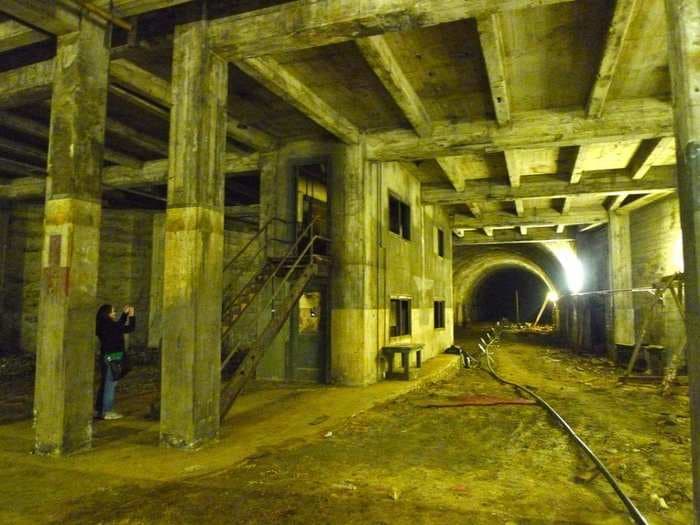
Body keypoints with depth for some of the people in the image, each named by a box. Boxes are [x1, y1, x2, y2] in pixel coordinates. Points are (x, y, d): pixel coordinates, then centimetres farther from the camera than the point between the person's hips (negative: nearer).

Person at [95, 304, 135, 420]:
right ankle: (106, 412, 2)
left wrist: (125, 314, 22)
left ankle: (98, 410, 23)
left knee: (105, 384, 16)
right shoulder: (110, 325, -18)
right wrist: (131, 315, -3)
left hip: (106, 357, 9)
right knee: (110, 384, -2)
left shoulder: (106, 325, 8)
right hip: (112, 358, -9)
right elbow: (130, 328, -15)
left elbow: (119, 325, 25)